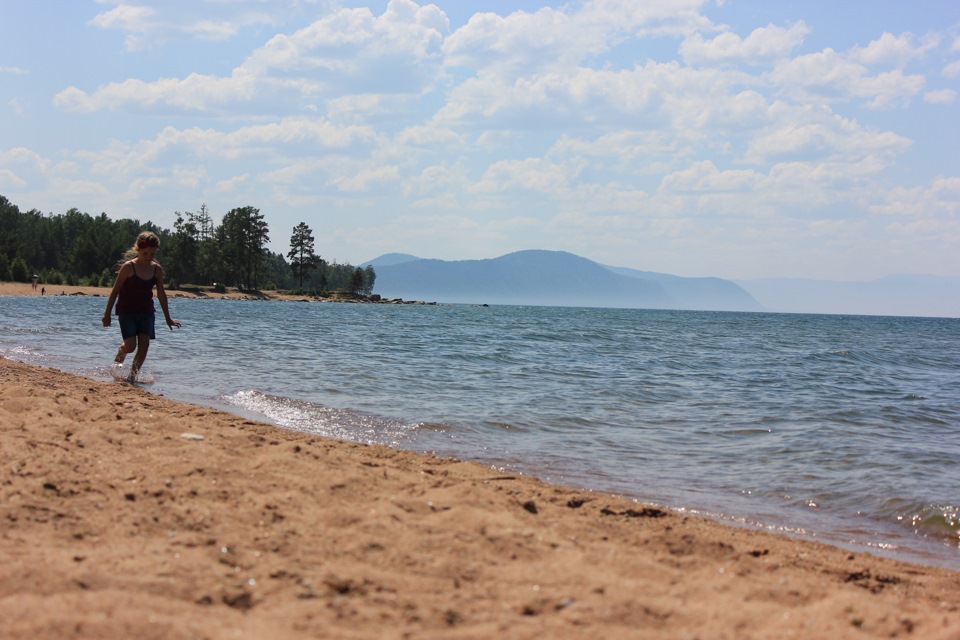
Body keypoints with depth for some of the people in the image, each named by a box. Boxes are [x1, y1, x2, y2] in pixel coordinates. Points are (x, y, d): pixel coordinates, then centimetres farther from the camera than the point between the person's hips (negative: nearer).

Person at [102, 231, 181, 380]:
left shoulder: (157, 269, 1)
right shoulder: (128, 267, -12)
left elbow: (161, 294, 10)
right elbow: (115, 291, -5)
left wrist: (168, 318, 14)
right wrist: (107, 314, -4)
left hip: (146, 312, 4)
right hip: (127, 312, -4)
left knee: (144, 343, -9)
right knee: (130, 345, -12)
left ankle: (133, 375, 4)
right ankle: (119, 357, 23)